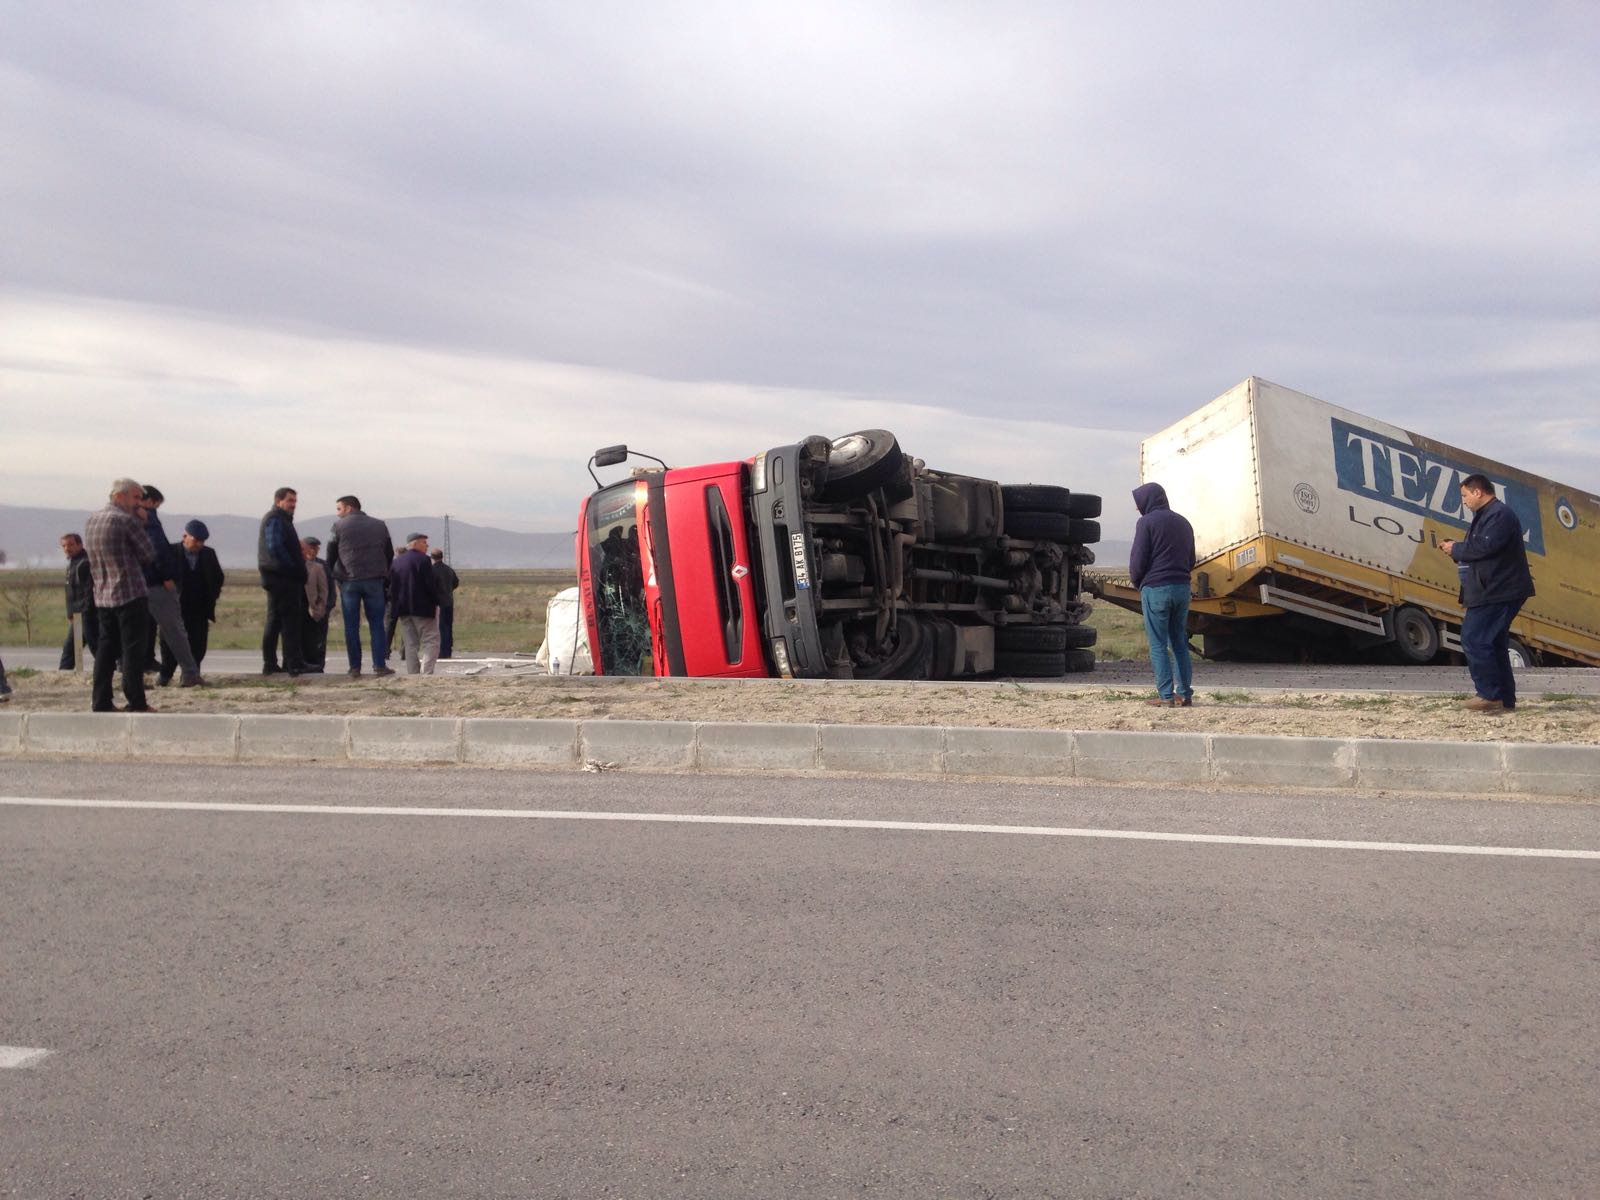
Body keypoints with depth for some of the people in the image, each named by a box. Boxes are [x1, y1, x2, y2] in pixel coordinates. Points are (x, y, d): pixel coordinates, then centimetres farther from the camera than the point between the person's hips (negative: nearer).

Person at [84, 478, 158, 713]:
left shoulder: (91, 521, 13)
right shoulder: (127, 520, -12)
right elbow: (149, 555, -9)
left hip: (102, 597, 7)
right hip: (131, 595, -7)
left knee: (106, 649, 12)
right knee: (133, 650, -3)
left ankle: (101, 702, 12)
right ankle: (136, 704, -2)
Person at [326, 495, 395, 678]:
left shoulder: (339, 526, 0)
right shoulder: (379, 525, 10)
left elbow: (331, 555, 0)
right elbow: (390, 554, 12)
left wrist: (331, 576, 13)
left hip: (348, 582, -2)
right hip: (374, 581, 2)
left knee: (351, 626, 3)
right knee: (377, 624, 6)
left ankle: (355, 668, 2)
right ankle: (379, 665, 0)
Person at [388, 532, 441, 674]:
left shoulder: (396, 562, 12)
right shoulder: (422, 559, -9)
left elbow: (391, 587, 11)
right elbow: (430, 584, -14)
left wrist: (397, 606, 14)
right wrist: (436, 602, -4)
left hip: (402, 609, 6)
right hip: (422, 608, -6)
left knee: (410, 644, 10)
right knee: (431, 642, -3)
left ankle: (411, 674, 7)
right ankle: (427, 673, -15)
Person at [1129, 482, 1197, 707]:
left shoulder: (1147, 522, -6)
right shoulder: (1183, 523, 16)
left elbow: (1138, 559, -9)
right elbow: (1191, 560, 20)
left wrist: (1137, 583, 7)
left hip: (1156, 589, -7)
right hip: (1182, 588, 7)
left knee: (1158, 645, -3)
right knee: (1179, 642, 12)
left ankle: (1166, 696, -6)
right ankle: (1185, 694, 10)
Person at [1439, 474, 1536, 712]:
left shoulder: (1500, 514, -14)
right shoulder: (1488, 514, 20)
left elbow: (1485, 546, -25)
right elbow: (1480, 548, 22)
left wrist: (1456, 549, -11)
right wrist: (1456, 547, 5)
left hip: (1498, 592, -11)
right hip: (1493, 591, 11)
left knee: (1473, 639, -13)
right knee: (1493, 644, 12)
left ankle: (1491, 695, -11)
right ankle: (1504, 699, 16)